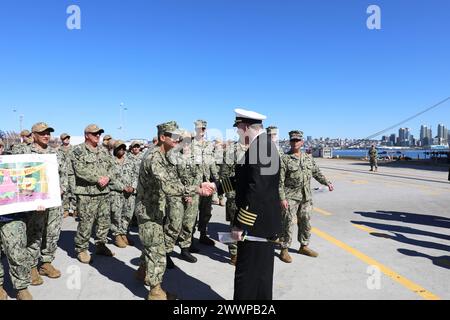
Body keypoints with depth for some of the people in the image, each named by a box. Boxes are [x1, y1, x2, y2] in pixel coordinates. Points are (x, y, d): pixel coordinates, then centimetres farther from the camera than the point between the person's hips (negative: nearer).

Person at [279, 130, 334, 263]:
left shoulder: (308, 158, 10)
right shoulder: (285, 159, -8)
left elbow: (317, 173, 20)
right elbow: (280, 181, -11)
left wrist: (327, 182, 5)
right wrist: (282, 198, -16)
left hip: (306, 197, 6)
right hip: (290, 197, -6)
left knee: (306, 222, 14)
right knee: (287, 223, -2)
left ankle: (304, 246, 30)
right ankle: (284, 250, 10)